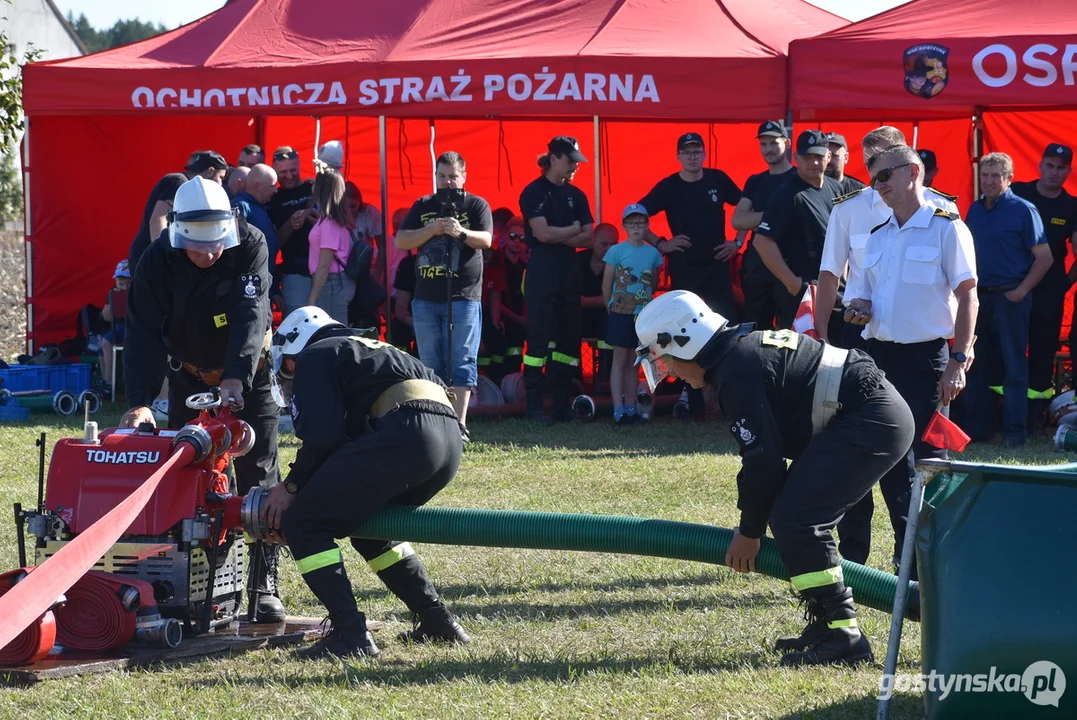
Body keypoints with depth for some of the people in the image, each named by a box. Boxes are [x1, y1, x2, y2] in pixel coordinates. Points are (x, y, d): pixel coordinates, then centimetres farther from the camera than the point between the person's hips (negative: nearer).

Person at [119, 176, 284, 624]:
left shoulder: (251, 247, -23)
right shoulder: (158, 260, -20)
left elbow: (251, 316, -33)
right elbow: (144, 332, -26)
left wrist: (235, 379, -47)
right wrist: (139, 402, -38)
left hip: (249, 374, -2)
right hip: (190, 375, 2)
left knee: (258, 481, -7)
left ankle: (264, 589, -6)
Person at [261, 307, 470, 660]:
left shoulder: (313, 357, 13)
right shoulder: (364, 348, 38)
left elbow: (322, 436, -3)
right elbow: (347, 436, 38)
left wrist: (291, 486, 12)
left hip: (404, 433, -9)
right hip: (451, 436, 9)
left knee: (303, 526, 0)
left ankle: (351, 635, -9)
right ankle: (438, 622, 23)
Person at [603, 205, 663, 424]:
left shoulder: (653, 253, 4)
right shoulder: (616, 251, -6)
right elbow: (606, 285, -2)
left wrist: (646, 303, 6)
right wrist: (611, 309, 1)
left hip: (643, 314, 4)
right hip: (621, 313, -4)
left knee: (633, 363, 10)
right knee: (620, 360, -2)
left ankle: (630, 407, 14)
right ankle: (618, 409, -4)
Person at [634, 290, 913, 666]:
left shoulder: (738, 371, -14)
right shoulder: (744, 348, 18)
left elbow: (762, 458, -14)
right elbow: (764, 449, 25)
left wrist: (749, 532, -2)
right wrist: (751, 522, 26)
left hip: (868, 423, -11)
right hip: (883, 415, 11)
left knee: (794, 521, -12)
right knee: (802, 519, 16)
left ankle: (844, 636, -14)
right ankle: (825, 624, 20)